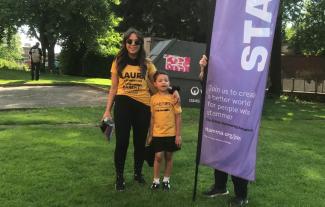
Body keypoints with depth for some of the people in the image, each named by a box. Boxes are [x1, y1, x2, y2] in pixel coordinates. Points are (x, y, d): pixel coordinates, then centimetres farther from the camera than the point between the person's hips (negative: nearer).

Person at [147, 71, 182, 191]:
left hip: (171, 134, 0)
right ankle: (156, 180, 17)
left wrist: (178, 134, -4)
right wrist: (150, 135, 6)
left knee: (168, 157, 10)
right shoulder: (153, 99, 0)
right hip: (157, 134, 1)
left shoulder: (173, 97, -5)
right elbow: (152, 118, 5)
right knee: (158, 156, -1)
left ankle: (166, 180, 25)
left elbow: (178, 117, -2)